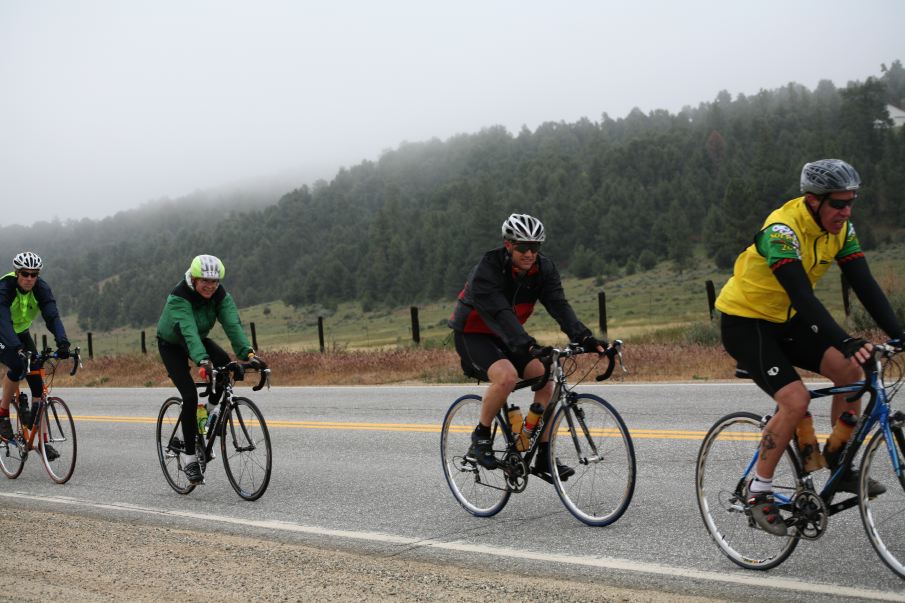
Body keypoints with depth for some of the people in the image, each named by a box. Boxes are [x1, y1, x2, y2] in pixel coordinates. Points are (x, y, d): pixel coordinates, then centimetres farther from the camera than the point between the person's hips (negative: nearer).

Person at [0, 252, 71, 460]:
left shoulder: (41, 288, -19)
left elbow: (52, 316, -30)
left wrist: (62, 343, -48)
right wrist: (17, 348, -59)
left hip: (21, 333, 4)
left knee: (37, 381, -9)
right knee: (17, 366, -32)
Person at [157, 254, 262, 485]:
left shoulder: (220, 295, -20)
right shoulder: (179, 297, -34)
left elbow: (232, 324, -32)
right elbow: (188, 330, -48)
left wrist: (248, 352, -48)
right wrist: (202, 360, -63)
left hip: (199, 339, 4)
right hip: (172, 345, -4)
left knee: (225, 364, -27)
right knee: (190, 395, -19)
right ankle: (189, 457, -8)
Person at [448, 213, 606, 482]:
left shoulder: (543, 268, -10)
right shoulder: (486, 270, -27)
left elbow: (559, 305, -20)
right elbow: (500, 314, -39)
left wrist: (584, 338, -35)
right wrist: (528, 345, -53)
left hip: (506, 336, 6)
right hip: (472, 335, -6)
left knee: (545, 380, -13)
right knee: (507, 375, -33)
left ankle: (544, 458, -4)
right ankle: (480, 438, -12)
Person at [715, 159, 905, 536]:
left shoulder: (840, 228, -5)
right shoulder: (783, 229, -29)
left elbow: (865, 285, -9)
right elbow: (802, 296, -38)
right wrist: (846, 342, -47)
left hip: (785, 320, 7)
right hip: (744, 324, -7)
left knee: (849, 371, -12)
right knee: (795, 400, -22)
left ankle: (840, 468, 3)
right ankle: (758, 490, -7)